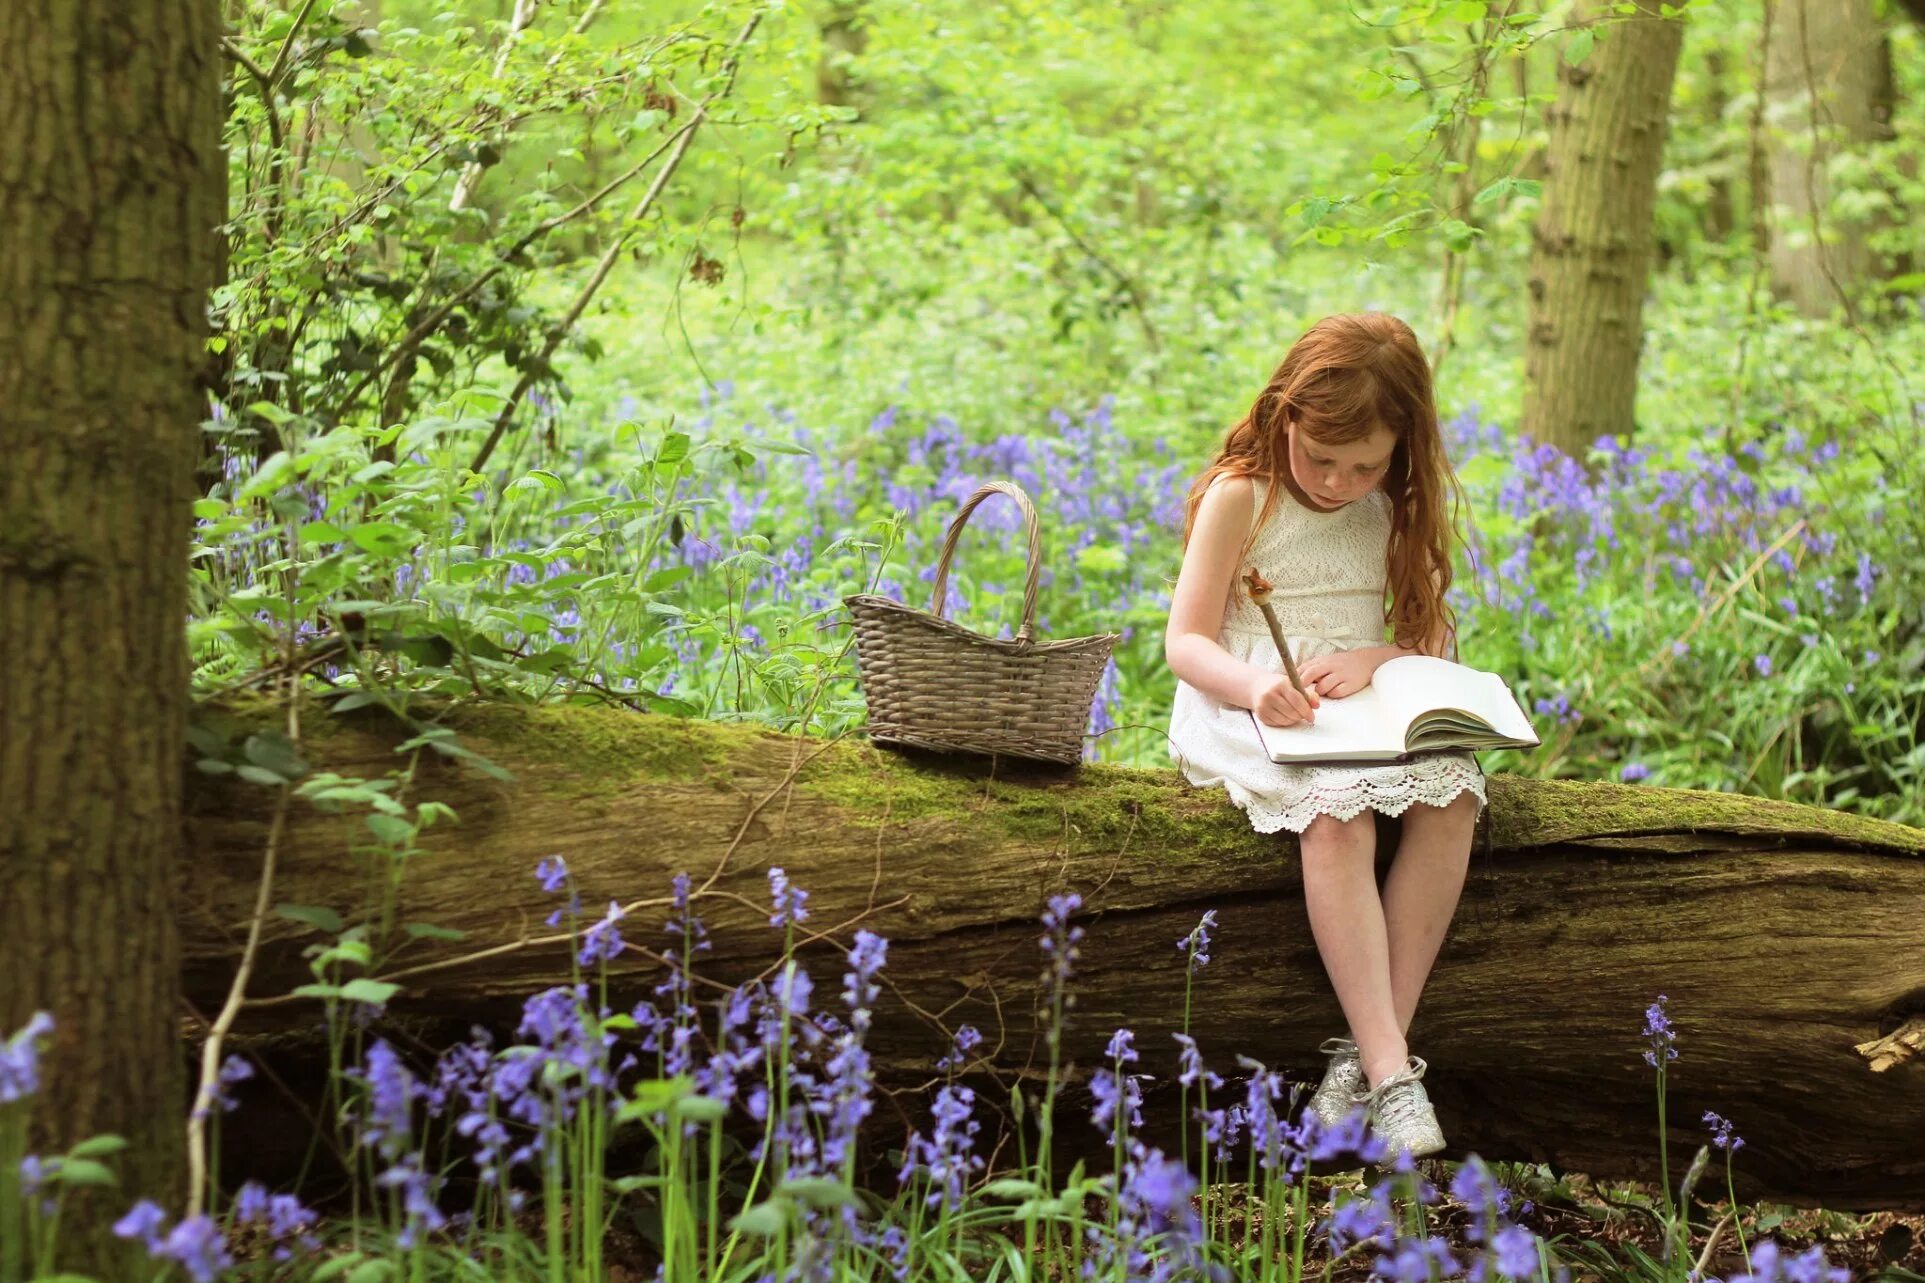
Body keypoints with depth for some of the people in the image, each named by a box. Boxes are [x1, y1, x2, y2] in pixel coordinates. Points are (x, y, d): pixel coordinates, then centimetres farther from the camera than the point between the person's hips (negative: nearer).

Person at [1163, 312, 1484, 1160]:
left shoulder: (1398, 514, 10)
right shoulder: (1239, 497, -4)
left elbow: (1434, 643, 11)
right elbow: (1186, 641, -6)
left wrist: (1374, 660, -12)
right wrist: (1254, 689, -27)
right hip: (1248, 710, -5)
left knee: (1452, 791, -27)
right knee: (1338, 810, -35)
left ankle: (1366, 1053, -27)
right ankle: (1392, 1071, -37)